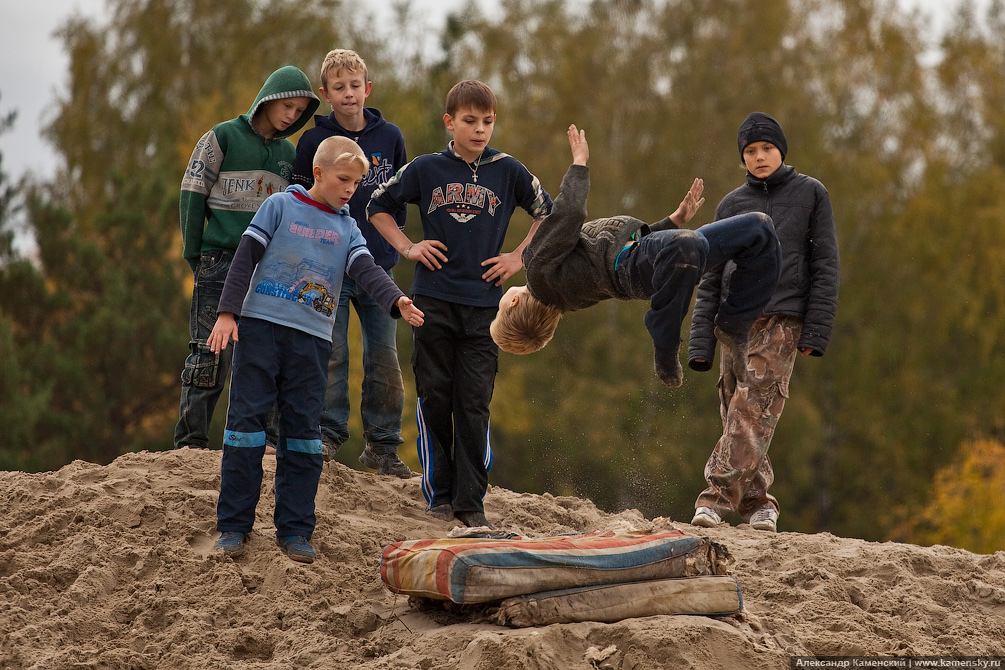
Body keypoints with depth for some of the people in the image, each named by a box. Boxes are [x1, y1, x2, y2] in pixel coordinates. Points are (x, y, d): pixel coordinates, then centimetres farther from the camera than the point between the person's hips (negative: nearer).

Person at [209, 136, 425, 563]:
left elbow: (366, 271, -2)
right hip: (262, 326, -3)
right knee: (247, 419, -4)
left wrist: (396, 301, -21)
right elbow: (246, 257, 1)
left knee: (303, 430, 2)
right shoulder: (281, 206, 4)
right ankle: (233, 525, 1)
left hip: (312, 338, 3)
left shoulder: (347, 228, 13)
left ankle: (294, 530, 6)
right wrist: (227, 312, -8)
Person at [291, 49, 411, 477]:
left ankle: (382, 444, 8)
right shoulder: (313, 141, -1)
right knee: (331, 354, -4)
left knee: (384, 357, 0)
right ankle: (328, 434, 7)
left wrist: (395, 242, 11)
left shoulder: (390, 137, 6)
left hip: (378, 267, 2)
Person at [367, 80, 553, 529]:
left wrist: (518, 257, 7)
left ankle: (471, 500, 1)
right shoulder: (426, 169, 4)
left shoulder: (508, 171, 4)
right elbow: (377, 207, 16)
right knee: (434, 399, 2)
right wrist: (407, 247, 4)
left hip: (483, 305, 0)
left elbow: (548, 213, 16)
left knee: (474, 404, -3)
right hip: (432, 301, 0)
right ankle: (439, 493, 13)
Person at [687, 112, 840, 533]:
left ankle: (717, 495, -23)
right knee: (736, 416, -1)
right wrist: (700, 342, 5)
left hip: (782, 322, -4)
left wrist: (816, 330, -7)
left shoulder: (810, 194, 8)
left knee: (752, 411, -17)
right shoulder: (730, 205, 15)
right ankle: (757, 503, 7)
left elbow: (825, 265, 3)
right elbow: (711, 278, 14)